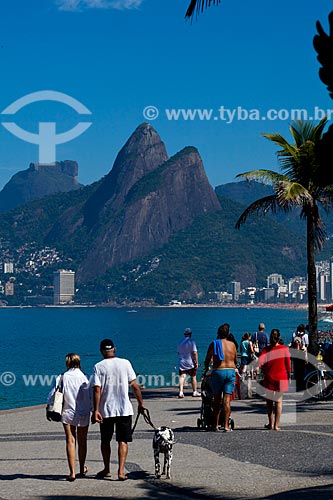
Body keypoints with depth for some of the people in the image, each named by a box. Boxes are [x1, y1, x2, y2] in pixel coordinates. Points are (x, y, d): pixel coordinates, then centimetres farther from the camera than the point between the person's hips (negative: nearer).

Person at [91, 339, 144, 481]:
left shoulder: (98, 367, -6)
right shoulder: (125, 363, -1)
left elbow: (97, 390, -12)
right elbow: (135, 386, 0)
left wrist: (96, 410, -11)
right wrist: (141, 403, 9)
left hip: (106, 410, 0)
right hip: (125, 409, 1)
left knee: (105, 441, 16)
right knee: (123, 441, 4)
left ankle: (106, 470, 26)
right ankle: (121, 471, -6)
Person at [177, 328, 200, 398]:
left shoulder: (180, 342, 9)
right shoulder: (191, 341, -9)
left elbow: (178, 352, 17)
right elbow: (194, 353, -14)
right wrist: (196, 362, -10)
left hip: (182, 362, 4)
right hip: (190, 363, -4)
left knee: (182, 377, -3)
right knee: (193, 377, 10)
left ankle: (181, 392, -16)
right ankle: (194, 392, 19)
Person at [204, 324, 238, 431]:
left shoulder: (213, 344, 1)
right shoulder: (232, 344, 6)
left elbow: (207, 360, 6)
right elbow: (236, 361, 15)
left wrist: (206, 369, 27)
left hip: (218, 372, -1)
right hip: (231, 371, 1)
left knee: (217, 400, 9)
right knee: (227, 400, 0)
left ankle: (215, 425, 11)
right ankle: (226, 426, -5)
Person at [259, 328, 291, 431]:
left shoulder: (267, 349, -5)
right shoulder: (284, 348, -4)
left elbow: (260, 363, -16)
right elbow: (288, 364, 0)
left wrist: (265, 372, 2)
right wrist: (289, 376, 13)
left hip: (269, 378, 0)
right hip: (281, 378, 0)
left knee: (269, 401, 14)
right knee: (278, 401, 7)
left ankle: (271, 423, 16)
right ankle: (276, 425, 2)